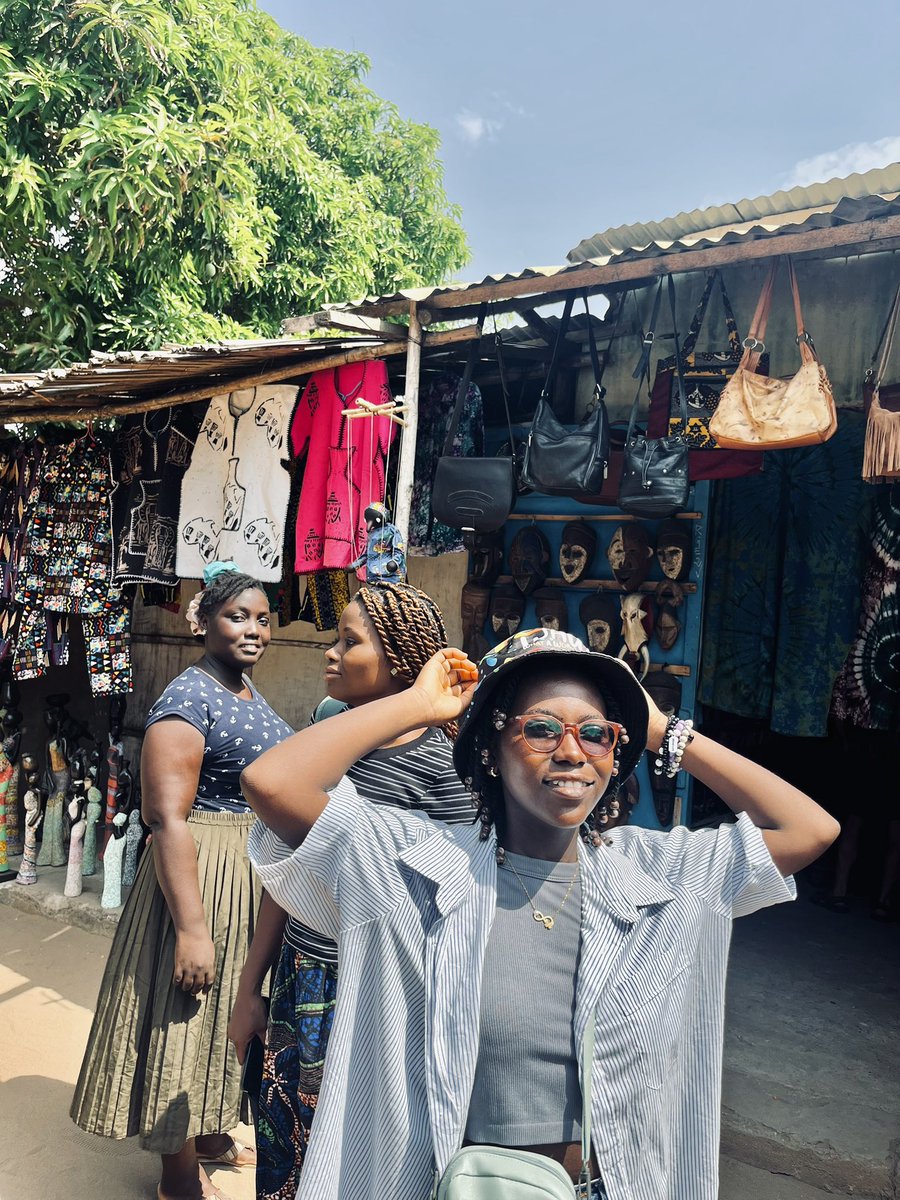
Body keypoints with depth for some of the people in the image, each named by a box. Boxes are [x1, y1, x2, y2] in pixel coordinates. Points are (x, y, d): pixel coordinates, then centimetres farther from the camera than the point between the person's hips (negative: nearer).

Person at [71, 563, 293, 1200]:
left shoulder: (247, 689, 7)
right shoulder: (189, 700, -21)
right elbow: (167, 818, -26)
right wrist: (191, 928, -27)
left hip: (256, 872, 9)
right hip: (203, 874, -9)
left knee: (229, 1014, 23)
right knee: (188, 1019, 7)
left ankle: (210, 1135, 44)